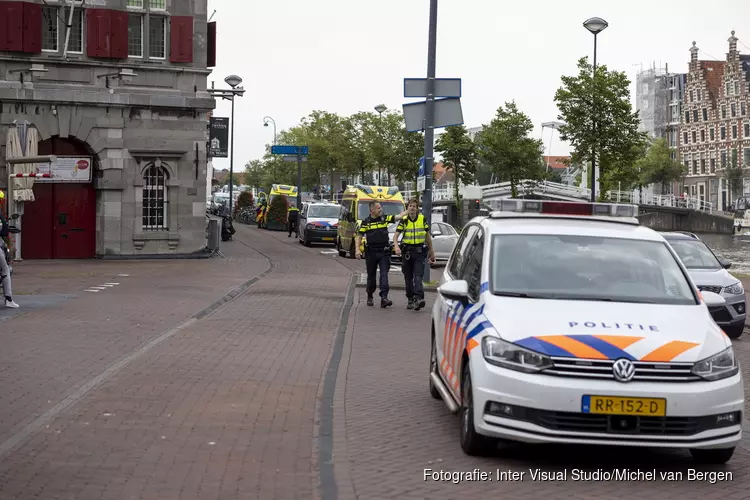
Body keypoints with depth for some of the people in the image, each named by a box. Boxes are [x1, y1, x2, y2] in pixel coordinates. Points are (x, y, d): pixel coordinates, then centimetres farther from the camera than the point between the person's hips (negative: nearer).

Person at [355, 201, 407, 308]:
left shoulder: (385, 218, 6)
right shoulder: (366, 222, 2)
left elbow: (399, 216, 2)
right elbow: (359, 237, 4)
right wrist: (357, 250, -7)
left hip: (384, 252, 0)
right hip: (371, 252, 0)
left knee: (384, 274, -11)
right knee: (371, 276, 11)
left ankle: (384, 297, -19)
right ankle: (370, 297, 27)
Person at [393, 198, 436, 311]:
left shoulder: (422, 219, 3)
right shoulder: (403, 221, 1)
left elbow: (428, 236, 12)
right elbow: (395, 236, -7)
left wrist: (431, 251, 14)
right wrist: (396, 247, -26)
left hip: (419, 251, -2)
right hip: (407, 251, 2)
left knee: (418, 276, -15)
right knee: (408, 277, 9)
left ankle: (419, 298, -27)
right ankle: (410, 300, 19)